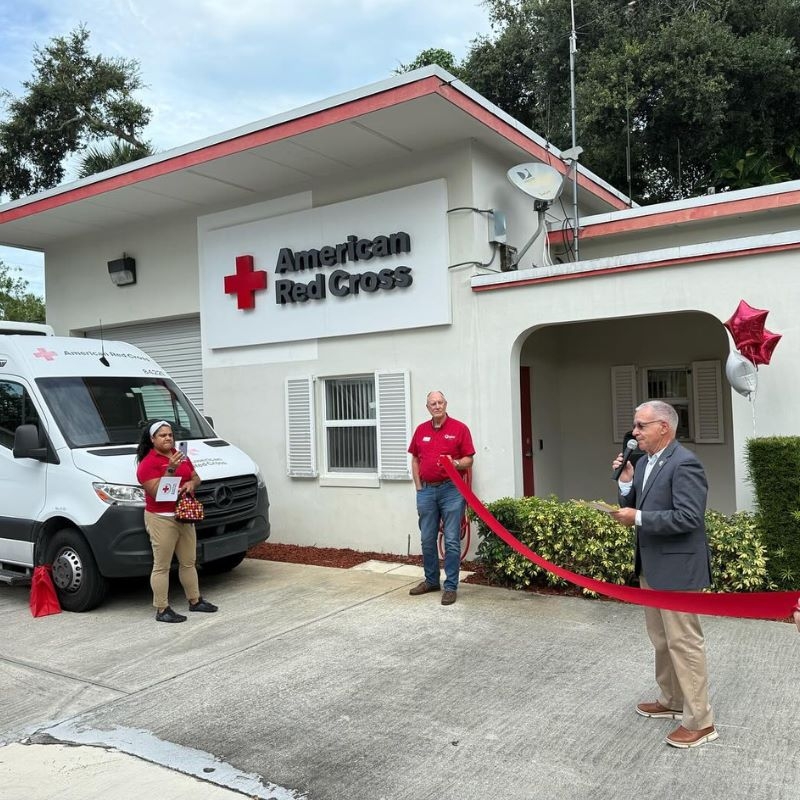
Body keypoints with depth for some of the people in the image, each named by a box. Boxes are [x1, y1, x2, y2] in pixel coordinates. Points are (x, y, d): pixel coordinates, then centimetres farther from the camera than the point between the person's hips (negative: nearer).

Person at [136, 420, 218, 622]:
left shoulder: (181, 456, 11)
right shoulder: (148, 463, -12)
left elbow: (196, 477, 19)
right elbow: (156, 492, -19)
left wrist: (191, 484, -4)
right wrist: (170, 469, -28)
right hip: (161, 520, -8)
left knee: (188, 562, 17)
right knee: (162, 566, -2)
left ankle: (195, 600, 29)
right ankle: (162, 610, 5)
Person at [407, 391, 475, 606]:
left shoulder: (460, 428, -3)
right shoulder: (421, 430, 10)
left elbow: (469, 460, -1)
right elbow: (415, 459, 15)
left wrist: (456, 464, -22)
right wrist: (419, 487, 8)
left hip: (451, 489, -4)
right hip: (426, 490, 4)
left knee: (452, 540, -1)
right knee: (427, 539, 12)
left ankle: (451, 586, 7)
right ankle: (431, 580, 27)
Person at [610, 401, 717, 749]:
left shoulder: (684, 464, -19)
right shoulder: (645, 462, 9)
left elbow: (689, 517, -26)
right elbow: (634, 509, 12)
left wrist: (638, 518, -23)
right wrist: (626, 482, -5)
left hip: (677, 568, -9)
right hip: (651, 567, 9)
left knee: (684, 643, 0)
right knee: (661, 640, 21)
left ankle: (700, 721, 12)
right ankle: (671, 701, 37)